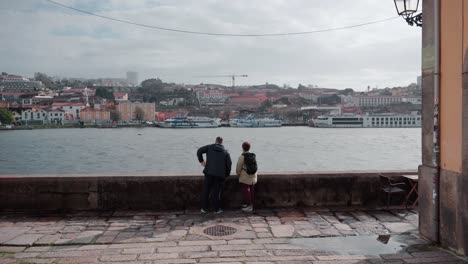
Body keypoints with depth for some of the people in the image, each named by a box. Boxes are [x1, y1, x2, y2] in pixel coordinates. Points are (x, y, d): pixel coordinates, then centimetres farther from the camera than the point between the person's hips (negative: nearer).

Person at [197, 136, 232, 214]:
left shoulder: (209, 147, 6)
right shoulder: (226, 151, 8)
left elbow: (199, 151, -3)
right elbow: (229, 163, 2)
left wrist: (201, 161, 9)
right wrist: (227, 174, 13)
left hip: (209, 172, 0)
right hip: (220, 174, 0)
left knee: (206, 191, 10)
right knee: (216, 192, 7)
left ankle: (204, 208, 16)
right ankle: (217, 209, 11)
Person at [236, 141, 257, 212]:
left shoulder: (242, 157, -13)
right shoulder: (253, 156, 2)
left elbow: (238, 167, -9)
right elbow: (255, 166, 3)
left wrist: (238, 173, 9)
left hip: (245, 178, -6)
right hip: (253, 177, 6)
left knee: (246, 191, 1)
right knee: (251, 191, 13)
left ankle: (249, 205, 1)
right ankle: (251, 205, 22)